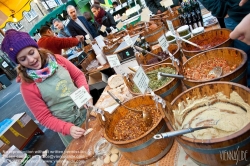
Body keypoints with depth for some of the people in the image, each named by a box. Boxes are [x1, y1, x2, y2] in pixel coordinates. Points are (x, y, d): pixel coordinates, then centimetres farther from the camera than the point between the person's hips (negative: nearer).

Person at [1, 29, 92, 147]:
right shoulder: (27, 87, -18)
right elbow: (44, 117, -14)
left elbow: (78, 75, 0)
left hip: (87, 110, 4)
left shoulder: (56, 59, -10)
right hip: (69, 125, -3)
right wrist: (68, 128, -28)